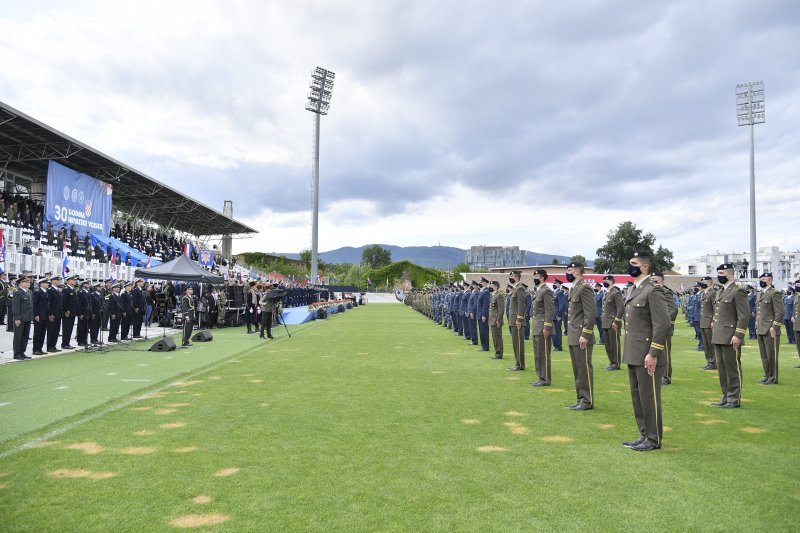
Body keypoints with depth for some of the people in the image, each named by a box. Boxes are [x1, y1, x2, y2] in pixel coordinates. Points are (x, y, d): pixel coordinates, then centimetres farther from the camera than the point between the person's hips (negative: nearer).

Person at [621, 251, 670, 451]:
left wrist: (653, 354, -20)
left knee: (649, 397, 2)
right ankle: (644, 435, 27)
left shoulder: (654, 290, -14)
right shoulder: (632, 290, 14)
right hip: (633, 355, 9)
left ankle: (654, 439, 15)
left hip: (647, 356, -9)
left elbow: (662, 325, -19)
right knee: (637, 396, 15)